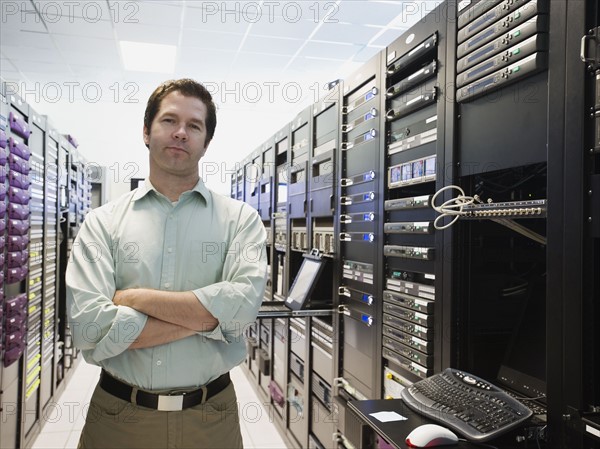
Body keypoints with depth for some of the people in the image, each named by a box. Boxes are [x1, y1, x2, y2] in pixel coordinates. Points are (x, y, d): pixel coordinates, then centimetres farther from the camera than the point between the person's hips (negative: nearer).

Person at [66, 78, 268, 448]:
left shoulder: (241, 219, -3)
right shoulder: (103, 222, -2)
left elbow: (242, 305, -18)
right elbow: (89, 327, -14)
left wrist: (132, 297, -14)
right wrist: (205, 317, -16)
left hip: (209, 417, 0)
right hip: (118, 416, 0)